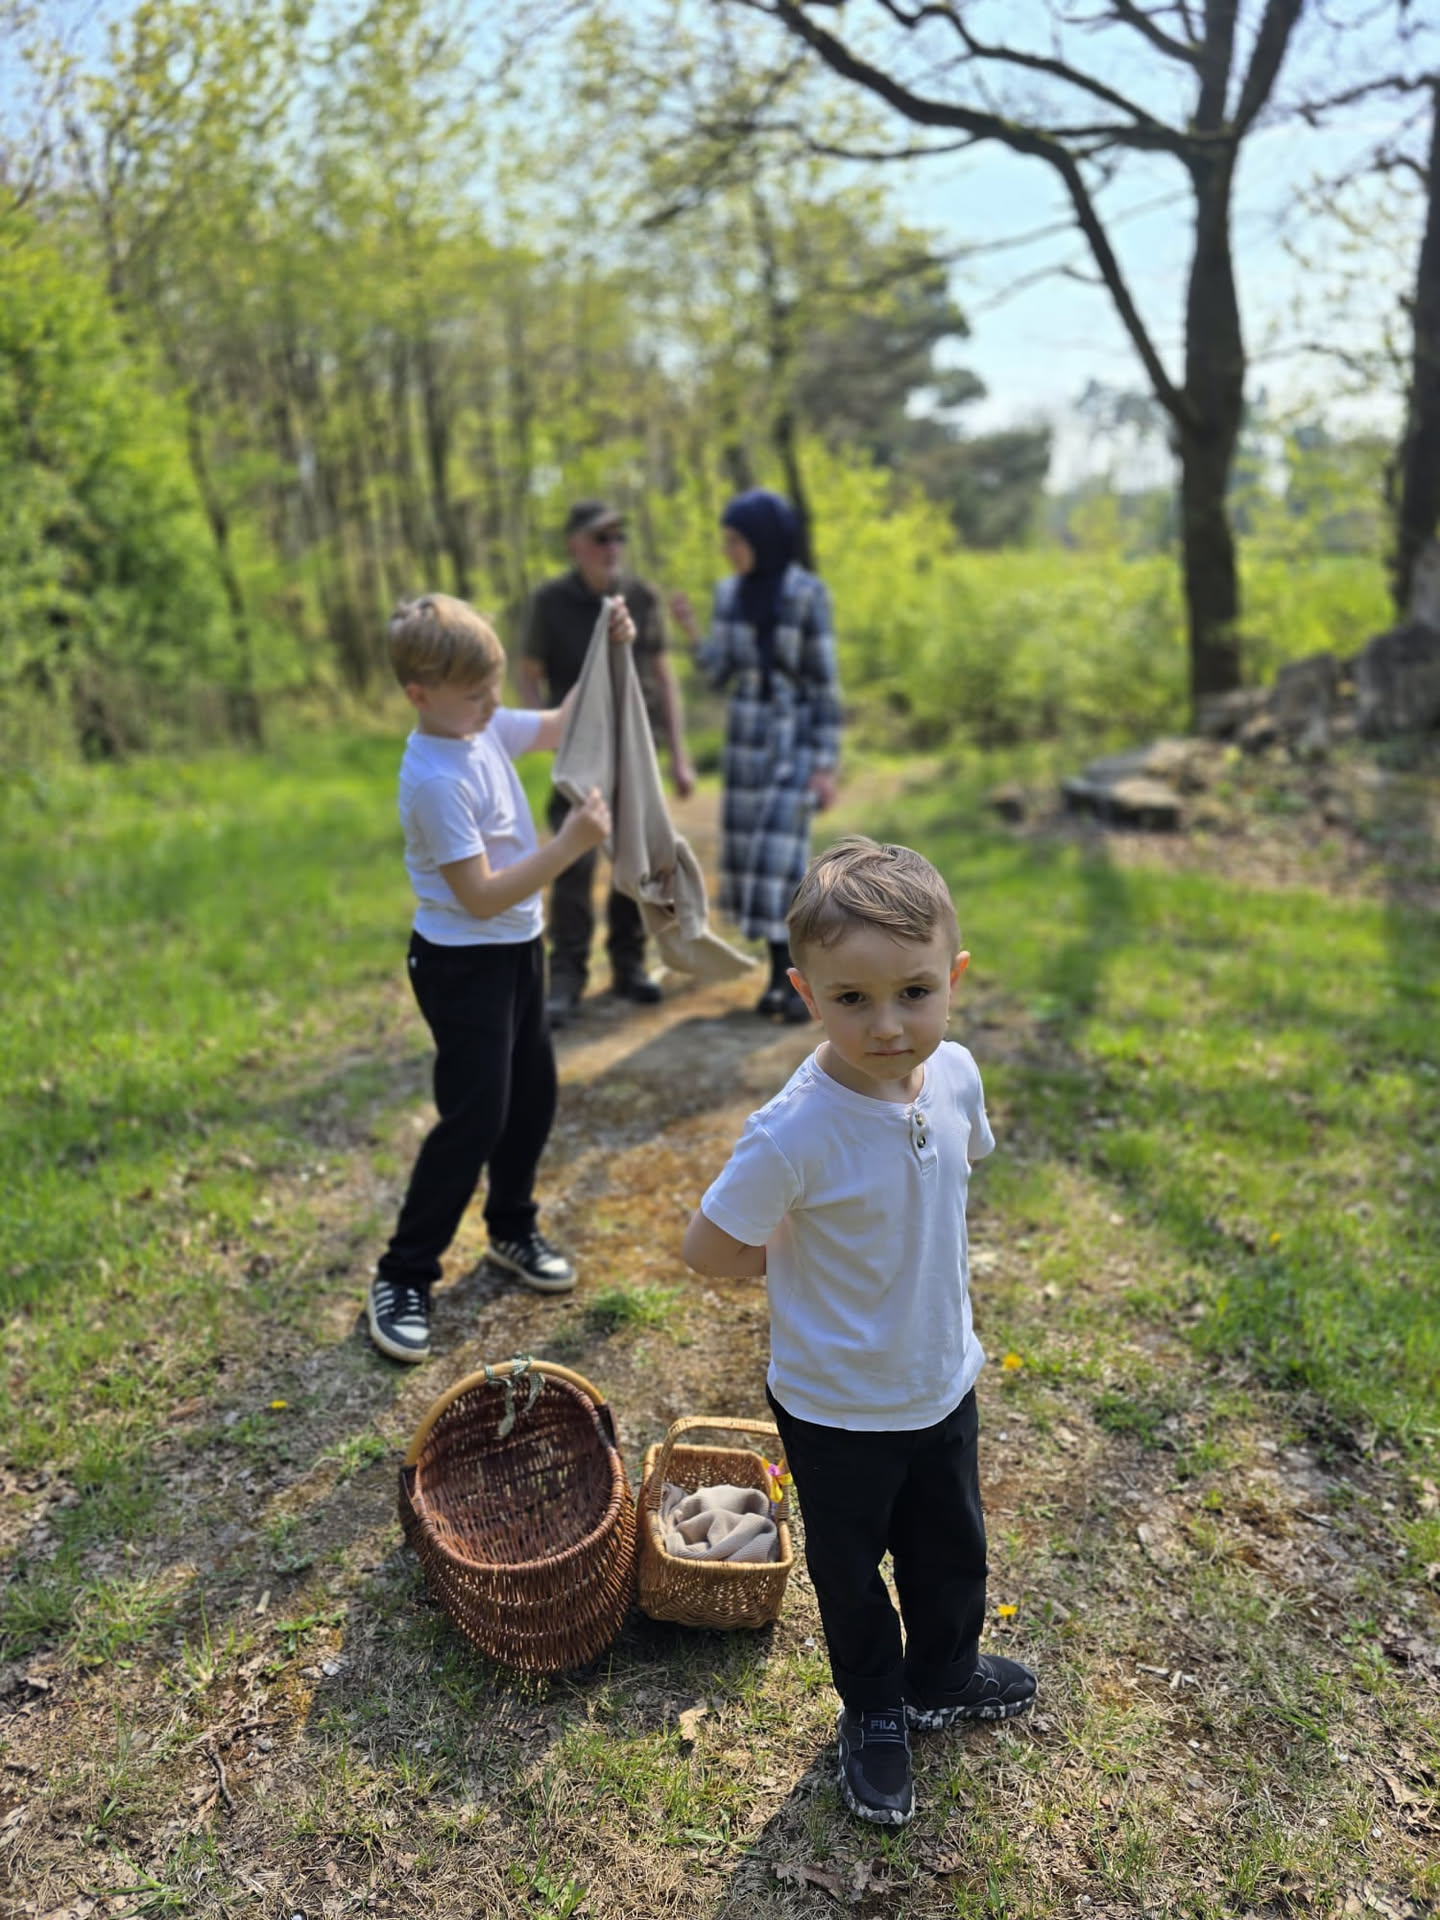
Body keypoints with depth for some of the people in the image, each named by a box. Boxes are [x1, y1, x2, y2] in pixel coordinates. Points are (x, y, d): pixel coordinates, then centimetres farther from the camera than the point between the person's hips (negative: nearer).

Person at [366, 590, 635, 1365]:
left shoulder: (484, 727, 1)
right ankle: (402, 1278, 8)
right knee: (475, 1117, -7)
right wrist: (570, 845, -31)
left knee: (532, 1096, 17)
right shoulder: (436, 779, -25)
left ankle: (512, 1228, 38)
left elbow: (565, 726, 16)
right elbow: (482, 896, -27)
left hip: (516, 947, 9)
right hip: (462, 964, -9)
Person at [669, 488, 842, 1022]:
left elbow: (824, 682, -11)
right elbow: (718, 674, 5)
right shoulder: (730, 592, 5)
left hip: (796, 737, -5)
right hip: (745, 735, 6)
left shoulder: (809, 593, -12)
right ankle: (780, 973, 16)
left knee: (782, 854, -12)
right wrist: (690, 630, -13)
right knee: (753, 853, 5)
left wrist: (826, 765, -14)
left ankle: (800, 982, 0)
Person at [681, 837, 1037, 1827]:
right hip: (836, 1406, -5)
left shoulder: (955, 1075, -16)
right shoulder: (795, 1132, -34)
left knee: (953, 1548, 28)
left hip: (945, 1380, 5)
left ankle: (944, 1676, 59)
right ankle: (873, 1711, 51)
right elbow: (709, 1247, -21)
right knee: (852, 1567, 22)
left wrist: (911, 1264, 1)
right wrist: (801, 1259, -12)